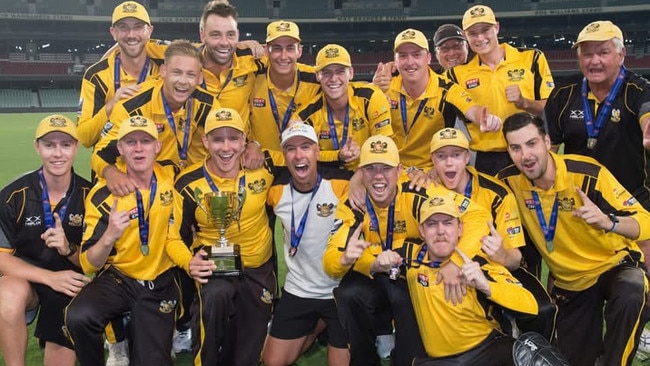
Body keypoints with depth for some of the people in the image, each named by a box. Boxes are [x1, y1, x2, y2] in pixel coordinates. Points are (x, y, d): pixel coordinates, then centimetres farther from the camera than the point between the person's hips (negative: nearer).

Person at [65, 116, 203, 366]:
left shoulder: (172, 178, -7)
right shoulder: (103, 194, -14)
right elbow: (89, 265, -15)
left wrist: (190, 262, -14)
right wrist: (109, 236, -36)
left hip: (159, 284, 2)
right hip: (117, 278, -2)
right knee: (78, 317, -31)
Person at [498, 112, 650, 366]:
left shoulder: (587, 173, -26)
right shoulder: (509, 181, -16)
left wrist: (608, 222, -44)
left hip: (614, 264, -3)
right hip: (568, 281, 4)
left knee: (629, 300, -38)